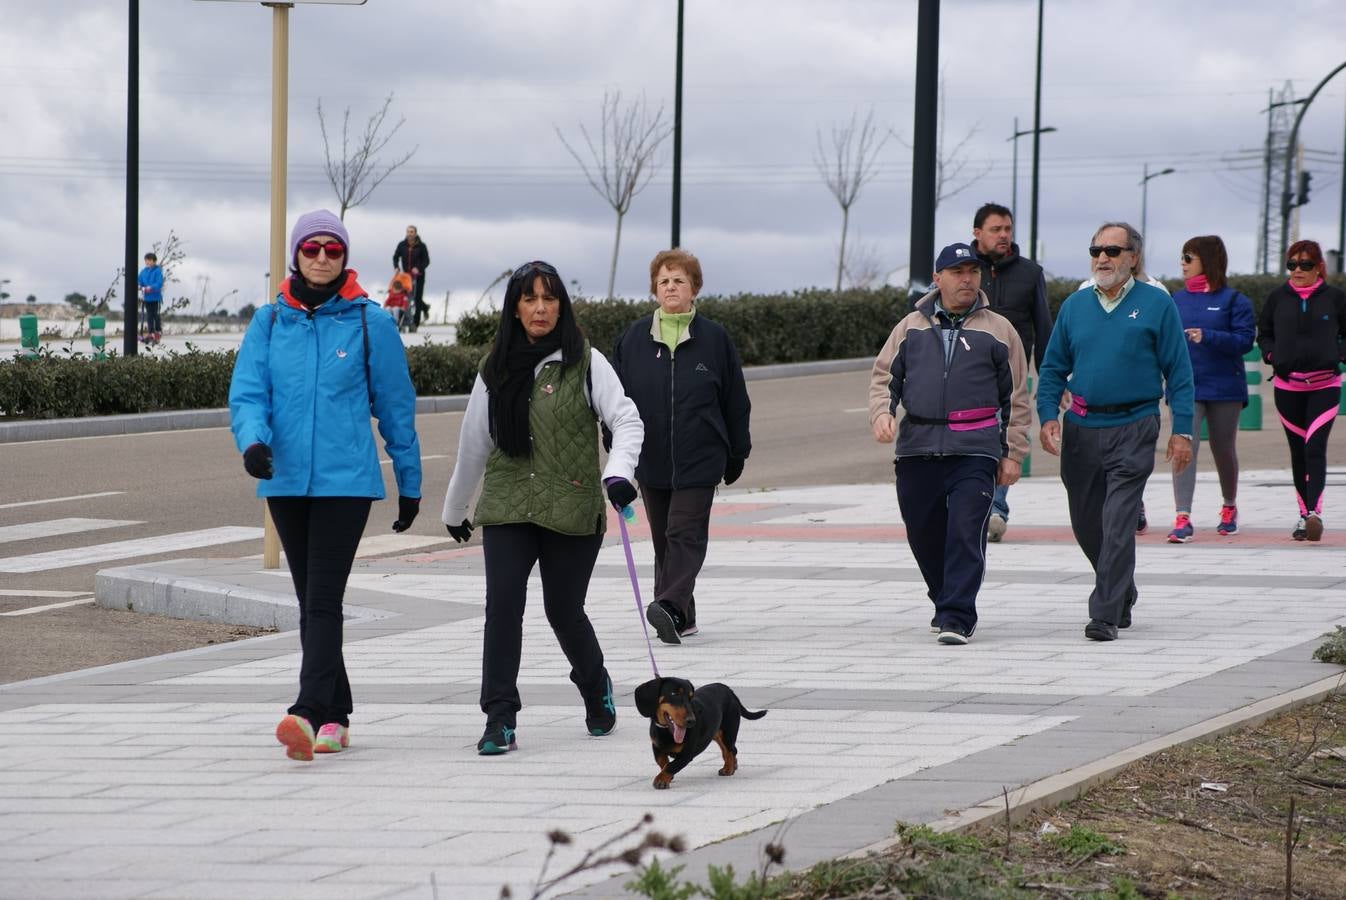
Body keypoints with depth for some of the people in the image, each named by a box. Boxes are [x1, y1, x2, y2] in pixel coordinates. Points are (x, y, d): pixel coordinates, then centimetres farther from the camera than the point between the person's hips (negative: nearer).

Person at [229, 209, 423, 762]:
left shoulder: (369, 323, -1)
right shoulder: (270, 322, 6)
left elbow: (395, 405, 6)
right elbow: (247, 394, 2)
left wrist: (410, 483, 10)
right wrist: (253, 441, -20)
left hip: (346, 480, -4)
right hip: (286, 481, 4)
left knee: (323, 600, -14)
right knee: (312, 603, 11)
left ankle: (309, 712, -24)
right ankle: (335, 716, 20)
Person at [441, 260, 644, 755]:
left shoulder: (585, 363, -1)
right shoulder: (496, 370, 9)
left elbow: (627, 420, -8)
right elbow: (473, 444, 19)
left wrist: (619, 472, -27)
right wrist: (454, 508, 26)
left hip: (572, 510, -2)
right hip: (506, 507, 2)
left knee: (564, 611, 5)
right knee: (503, 605, -13)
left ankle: (596, 687, 36)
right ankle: (500, 720, -10)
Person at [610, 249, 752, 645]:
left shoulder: (714, 338, 1)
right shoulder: (633, 339, 6)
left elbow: (736, 401, 6)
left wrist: (737, 455, 6)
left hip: (699, 459, -3)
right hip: (651, 459, 3)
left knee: (685, 534, -14)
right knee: (663, 540, 8)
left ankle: (671, 606, -26)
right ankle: (681, 618, 14)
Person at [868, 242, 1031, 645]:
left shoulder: (998, 330, 8)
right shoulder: (912, 327, 13)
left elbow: (1016, 397, 9)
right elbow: (884, 376, 16)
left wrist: (1012, 454, 4)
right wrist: (882, 412, -5)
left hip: (975, 451, -3)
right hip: (917, 450, 3)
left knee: (966, 532, -14)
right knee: (924, 535, 9)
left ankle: (956, 617, -14)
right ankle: (947, 604, 28)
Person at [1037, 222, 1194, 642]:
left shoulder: (1157, 305, -1)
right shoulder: (1074, 305, 9)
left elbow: (1178, 371, 0)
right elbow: (1053, 368, 14)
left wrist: (1181, 431, -6)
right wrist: (1048, 414, -2)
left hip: (1133, 428, -4)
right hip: (1082, 428, 5)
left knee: (1118, 524, -11)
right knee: (1085, 523, 12)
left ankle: (1106, 614, -9)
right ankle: (1122, 596, 34)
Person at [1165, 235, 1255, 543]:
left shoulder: (1233, 300, -3)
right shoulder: (1177, 300, 9)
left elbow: (1245, 340, -11)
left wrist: (1208, 337, -22)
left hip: (1224, 388, -2)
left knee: (1223, 451, 14)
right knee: (1184, 448, -15)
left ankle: (1230, 507, 39)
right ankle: (1183, 519, -21)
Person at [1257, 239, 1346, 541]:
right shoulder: (1278, 298, 6)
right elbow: (1263, 333, 15)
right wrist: (1272, 356, -2)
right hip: (1287, 385, 3)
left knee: (1315, 448, -15)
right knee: (1298, 451, 8)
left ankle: (1314, 512, -23)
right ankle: (1305, 514, 15)